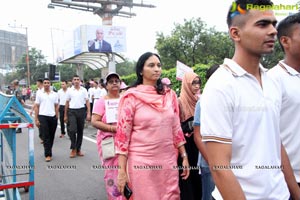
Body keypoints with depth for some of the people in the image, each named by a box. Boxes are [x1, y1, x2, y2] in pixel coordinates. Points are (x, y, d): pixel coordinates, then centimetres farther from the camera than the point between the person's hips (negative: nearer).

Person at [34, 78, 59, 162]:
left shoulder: (54, 94, 9)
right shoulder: (39, 94, 4)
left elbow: (56, 106, 11)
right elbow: (36, 107, 3)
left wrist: (57, 117, 4)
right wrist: (36, 119, -2)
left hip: (53, 117, 3)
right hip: (43, 116, -2)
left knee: (51, 136, 10)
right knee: (46, 136, -5)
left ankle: (48, 151, 27)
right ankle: (48, 155, -3)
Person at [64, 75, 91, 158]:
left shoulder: (84, 90, 5)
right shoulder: (69, 90, 5)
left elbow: (87, 102, 4)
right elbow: (67, 103, 9)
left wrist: (88, 113, -5)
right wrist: (65, 115, 8)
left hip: (81, 111, 1)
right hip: (72, 111, -1)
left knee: (80, 131, 8)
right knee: (72, 130, -13)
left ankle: (78, 149, 20)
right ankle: (73, 149, 2)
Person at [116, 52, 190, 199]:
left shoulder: (170, 95, 5)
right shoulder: (131, 97, -7)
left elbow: (176, 128, 11)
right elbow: (122, 133, -8)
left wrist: (184, 157, 8)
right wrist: (121, 171, -10)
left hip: (168, 161, 4)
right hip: (142, 162, -3)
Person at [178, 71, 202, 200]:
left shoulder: (199, 100, 7)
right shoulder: (179, 102, -11)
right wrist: (189, 126, -24)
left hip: (198, 145, 6)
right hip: (185, 146, -6)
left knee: (196, 178, 12)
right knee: (186, 179, 1)